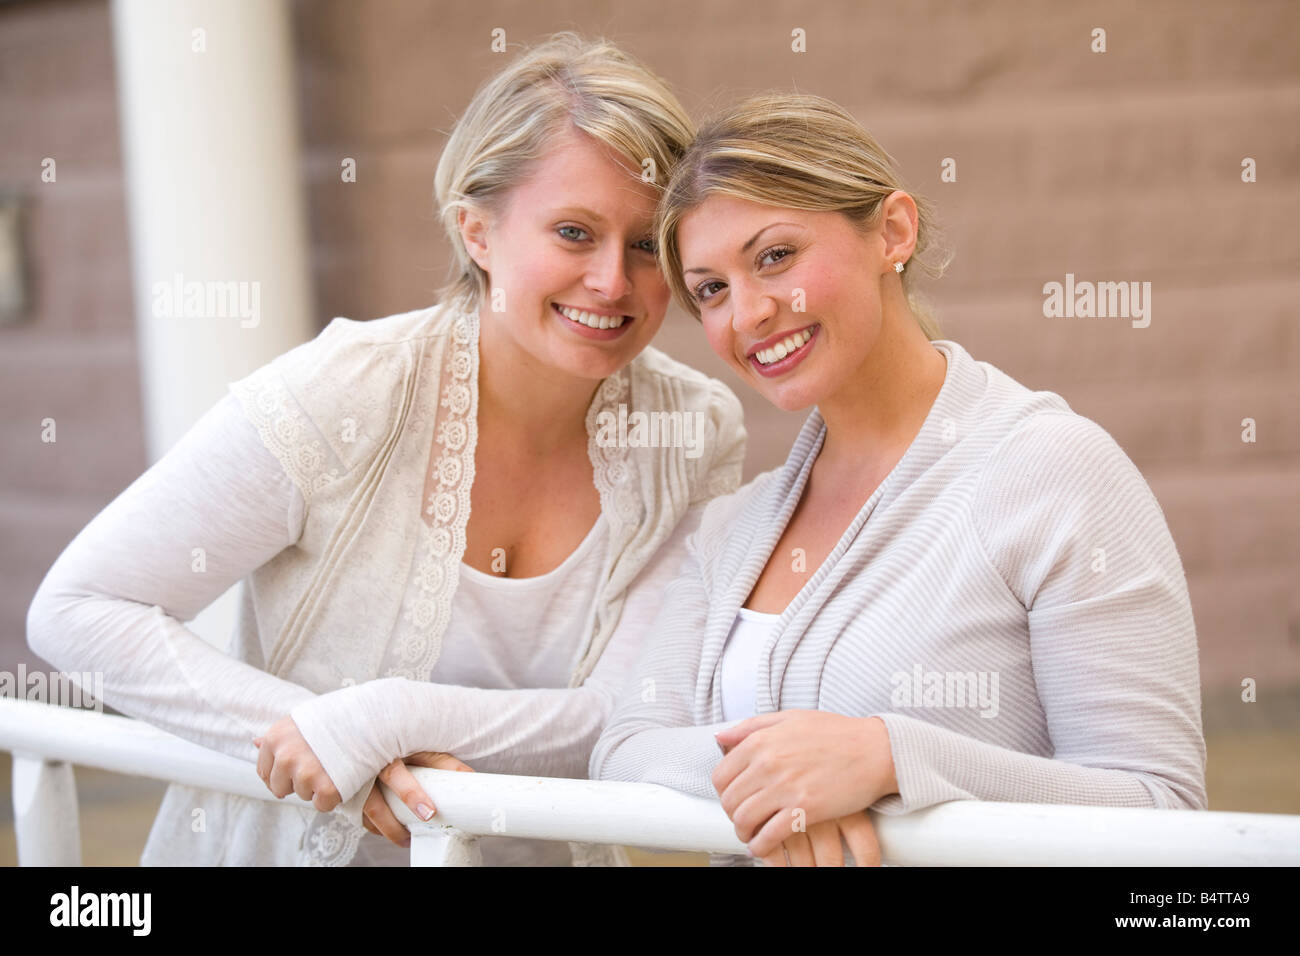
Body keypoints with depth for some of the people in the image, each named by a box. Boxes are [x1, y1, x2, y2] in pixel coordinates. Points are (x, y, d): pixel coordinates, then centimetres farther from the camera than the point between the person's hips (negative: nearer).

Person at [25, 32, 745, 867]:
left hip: (535, 851, 2)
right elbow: (76, 608, -12)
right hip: (279, 844, -1)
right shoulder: (334, 399, -15)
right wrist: (329, 751, -20)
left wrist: (387, 720, -23)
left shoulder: (698, 437, -7)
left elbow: (639, 721, -9)